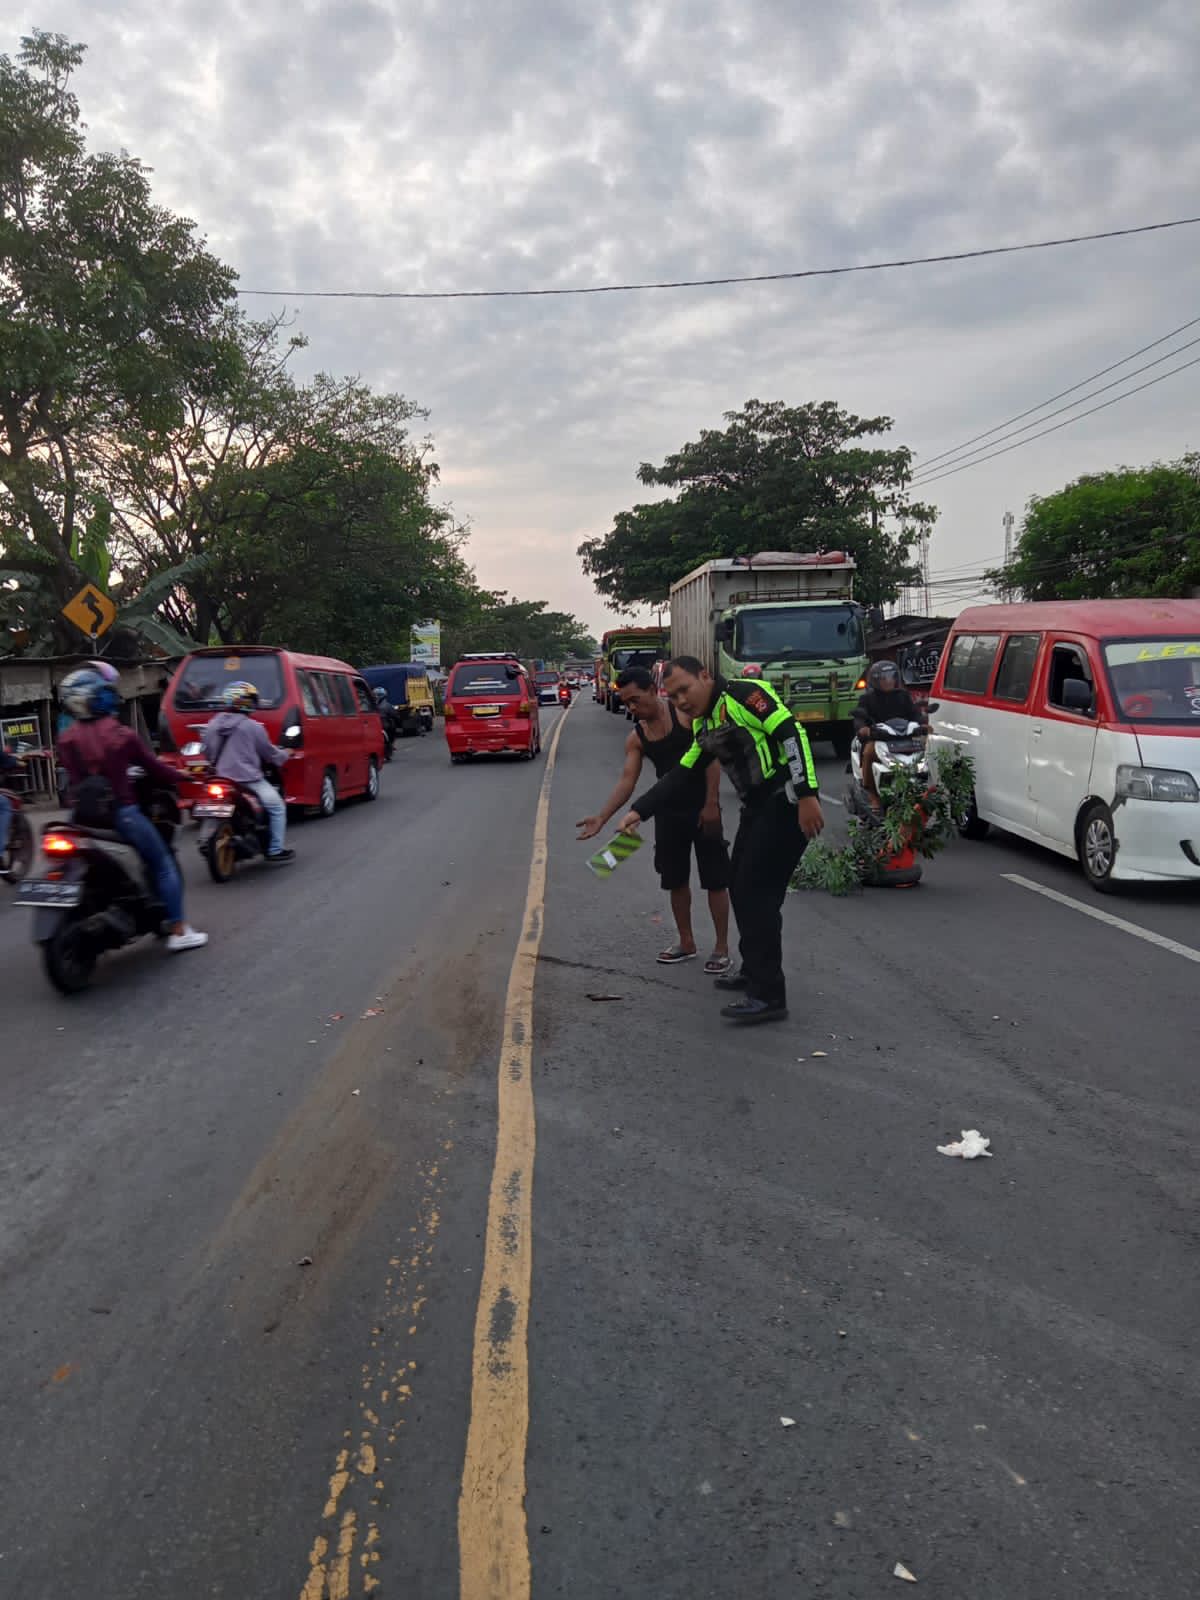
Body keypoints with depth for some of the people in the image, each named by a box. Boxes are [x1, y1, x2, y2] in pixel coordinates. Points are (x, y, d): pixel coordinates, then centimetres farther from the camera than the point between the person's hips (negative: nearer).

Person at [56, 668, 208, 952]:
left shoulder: (67, 740, 0)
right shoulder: (121, 735, -12)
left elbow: (72, 778, 6)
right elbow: (153, 766, -3)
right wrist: (178, 778, 15)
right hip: (122, 812, -5)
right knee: (164, 866, 7)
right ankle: (179, 931, 5)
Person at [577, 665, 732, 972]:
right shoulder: (636, 738, 3)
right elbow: (627, 780, -2)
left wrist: (711, 804, -18)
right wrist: (602, 817, -15)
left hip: (702, 809, -5)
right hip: (668, 813, 5)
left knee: (715, 881, 1)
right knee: (675, 880, 12)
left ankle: (722, 948, 11)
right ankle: (686, 943, 27)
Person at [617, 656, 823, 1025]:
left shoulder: (743, 694, -13)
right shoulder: (703, 724, 15)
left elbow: (791, 733, -22)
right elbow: (680, 776, 16)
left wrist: (807, 796, -27)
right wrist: (639, 811, 8)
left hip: (786, 804, -9)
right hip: (757, 808, 10)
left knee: (757, 894, -10)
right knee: (740, 888, 16)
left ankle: (768, 996, -5)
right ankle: (754, 969, 33)